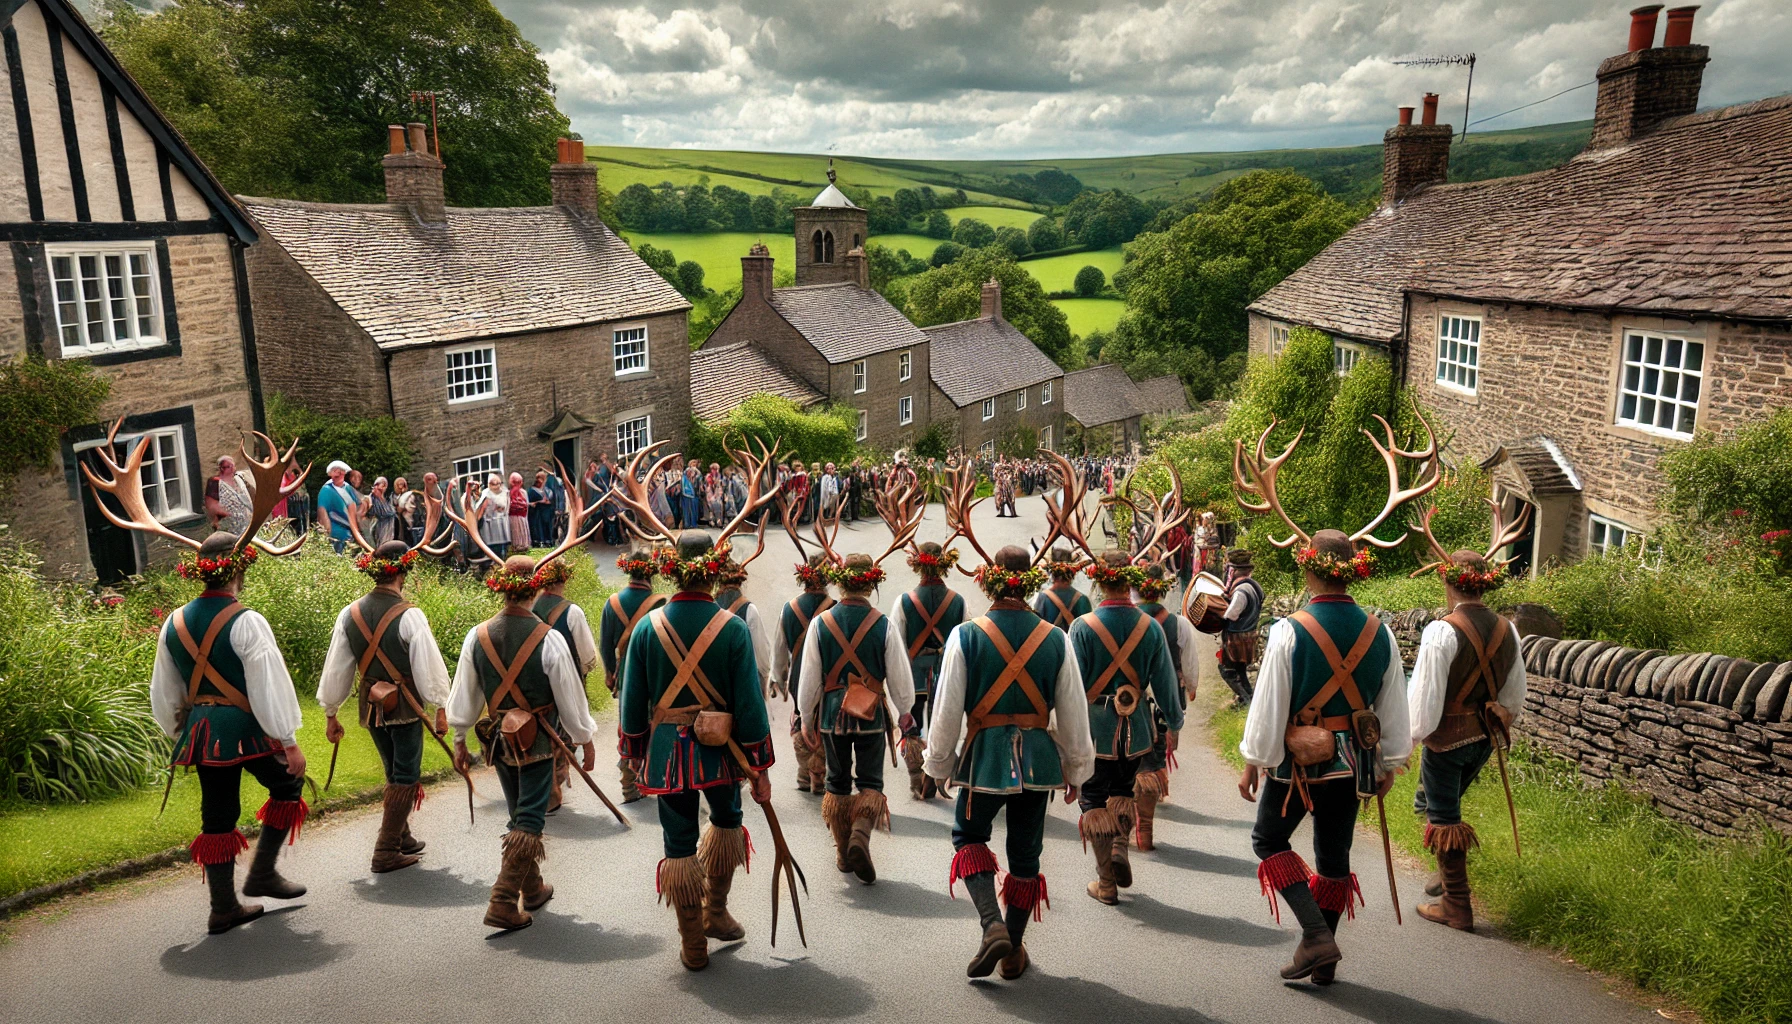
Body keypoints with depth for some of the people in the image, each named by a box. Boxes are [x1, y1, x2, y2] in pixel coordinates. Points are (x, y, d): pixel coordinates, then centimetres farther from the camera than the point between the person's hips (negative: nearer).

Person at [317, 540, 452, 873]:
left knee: (394, 774, 21)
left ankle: (402, 839, 32)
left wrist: (331, 714, 14)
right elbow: (428, 665, -15)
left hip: (370, 705, 6)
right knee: (406, 777, 4)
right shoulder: (409, 616, -16)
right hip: (405, 706, -6)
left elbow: (336, 668, 6)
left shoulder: (350, 614, 1)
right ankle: (387, 851, 4)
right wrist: (440, 709, -6)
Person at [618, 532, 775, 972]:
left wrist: (634, 751, 16)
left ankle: (693, 946, 19)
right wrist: (760, 768, -1)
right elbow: (750, 703, -10)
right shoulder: (733, 629, -11)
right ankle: (715, 912, 34)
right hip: (720, 750, -1)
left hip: (667, 752, 1)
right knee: (727, 822, 26)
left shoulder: (648, 627, -6)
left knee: (679, 846, 11)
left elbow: (633, 699, 1)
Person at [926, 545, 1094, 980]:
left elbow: (947, 710, -7)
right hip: (1038, 758, 2)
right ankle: (1014, 950, 25)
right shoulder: (1056, 639, -2)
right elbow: (1074, 713, 3)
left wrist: (939, 764, 7)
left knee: (969, 835, 18)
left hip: (985, 755, -2)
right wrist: (1076, 769, 15)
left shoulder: (965, 636, -10)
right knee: (1025, 852, 15)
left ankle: (992, 925, -1)